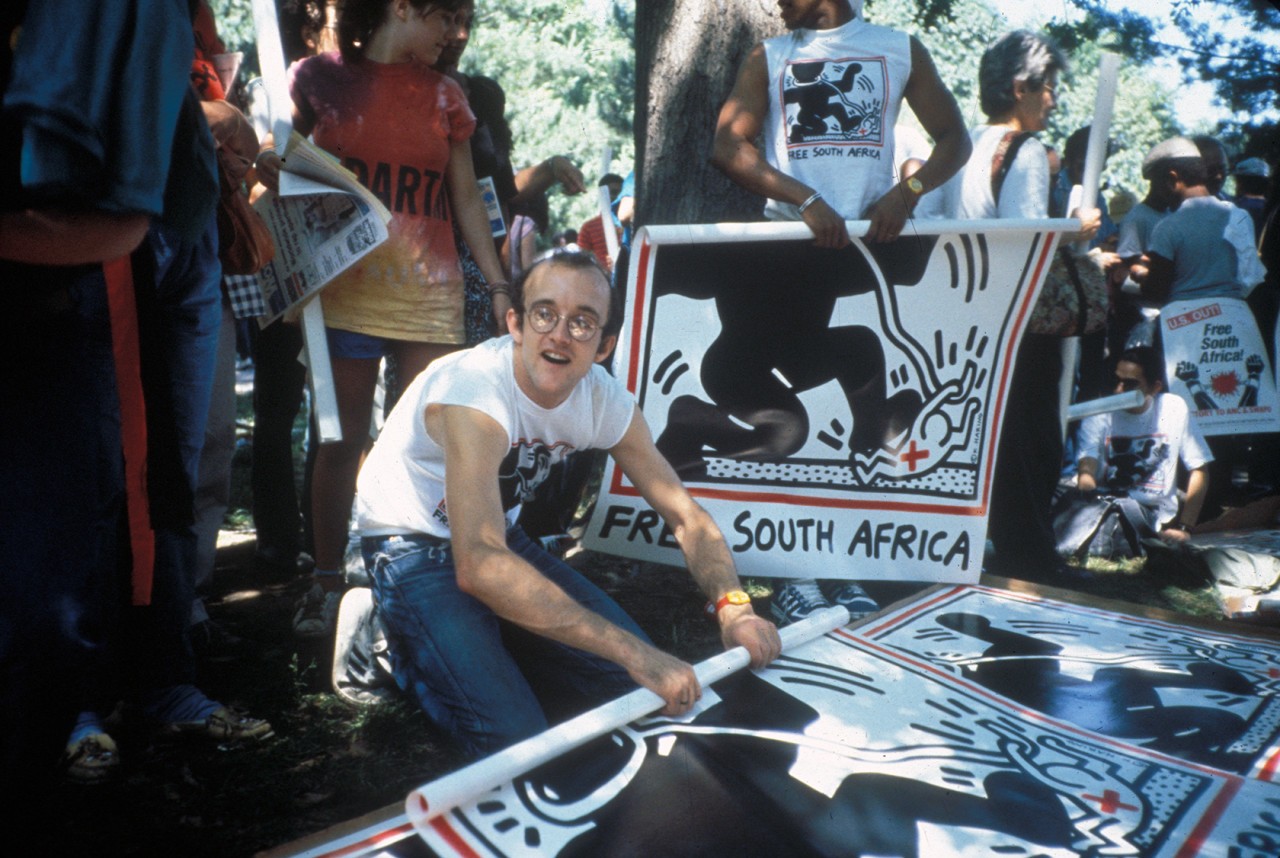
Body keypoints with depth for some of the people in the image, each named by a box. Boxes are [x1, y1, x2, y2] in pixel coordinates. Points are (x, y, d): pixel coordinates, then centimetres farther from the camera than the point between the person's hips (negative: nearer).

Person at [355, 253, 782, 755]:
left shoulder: (604, 400, -12)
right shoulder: (474, 391, -33)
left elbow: (686, 517, -6)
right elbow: (479, 566, -44)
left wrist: (732, 607, -27)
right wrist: (636, 654, -46)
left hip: (502, 538, 6)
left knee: (641, 681, -2)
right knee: (516, 740, -20)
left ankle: (487, 643, 17)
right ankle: (404, 644, 5)